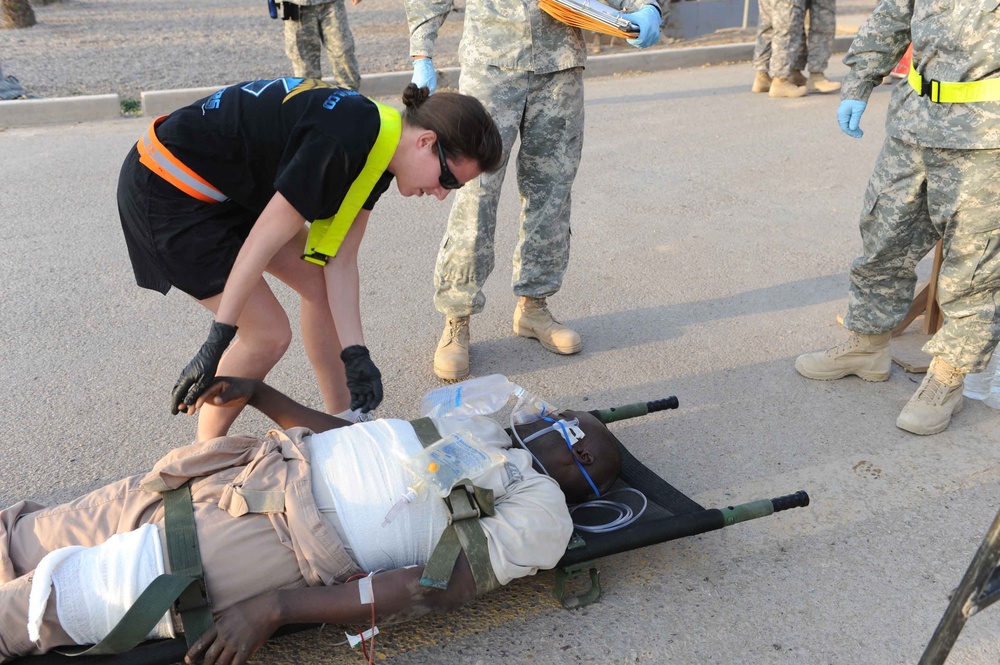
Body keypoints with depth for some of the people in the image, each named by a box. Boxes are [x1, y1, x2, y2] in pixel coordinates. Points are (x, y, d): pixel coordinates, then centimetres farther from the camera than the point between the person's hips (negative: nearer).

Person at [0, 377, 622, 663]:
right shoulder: (482, 424, 18)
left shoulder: (543, 511, -3)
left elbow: (437, 587, -17)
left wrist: (276, 609, -24)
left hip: (288, 541, -6)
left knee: (56, 600, -6)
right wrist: (257, 391, 14)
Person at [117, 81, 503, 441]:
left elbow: (340, 260, -2)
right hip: (168, 190, -9)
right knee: (269, 334, -10)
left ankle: (342, 419, 24)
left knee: (321, 282, 9)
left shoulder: (378, 149, -1)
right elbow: (264, 241, -28)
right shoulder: (344, 141, -30)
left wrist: (355, 354, -9)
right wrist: (217, 343, -23)